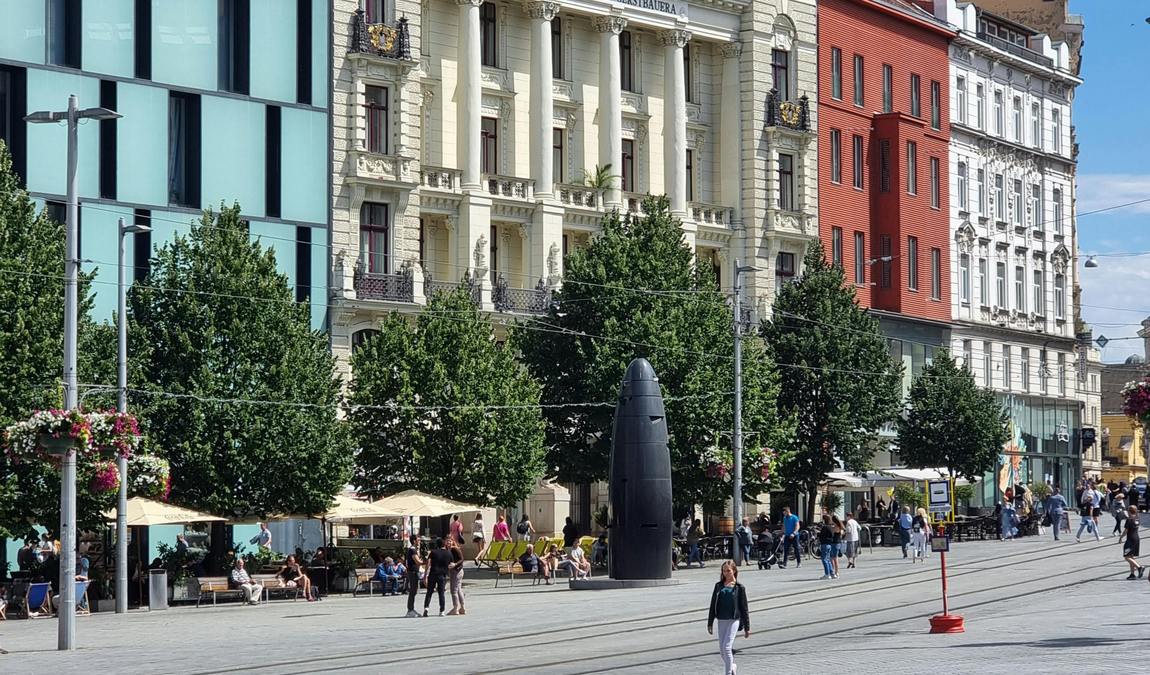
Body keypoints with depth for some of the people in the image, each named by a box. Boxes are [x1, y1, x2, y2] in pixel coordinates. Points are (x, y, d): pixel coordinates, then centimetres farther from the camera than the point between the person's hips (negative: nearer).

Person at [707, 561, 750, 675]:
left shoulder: (739, 587, -2)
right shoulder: (719, 586, 7)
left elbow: (744, 608, 1)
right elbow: (713, 605, 10)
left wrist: (747, 627, 1)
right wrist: (710, 623, 7)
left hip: (734, 620, -4)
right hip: (721, 621, 4)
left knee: (727, 647, -14)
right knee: (722, 650, 9)